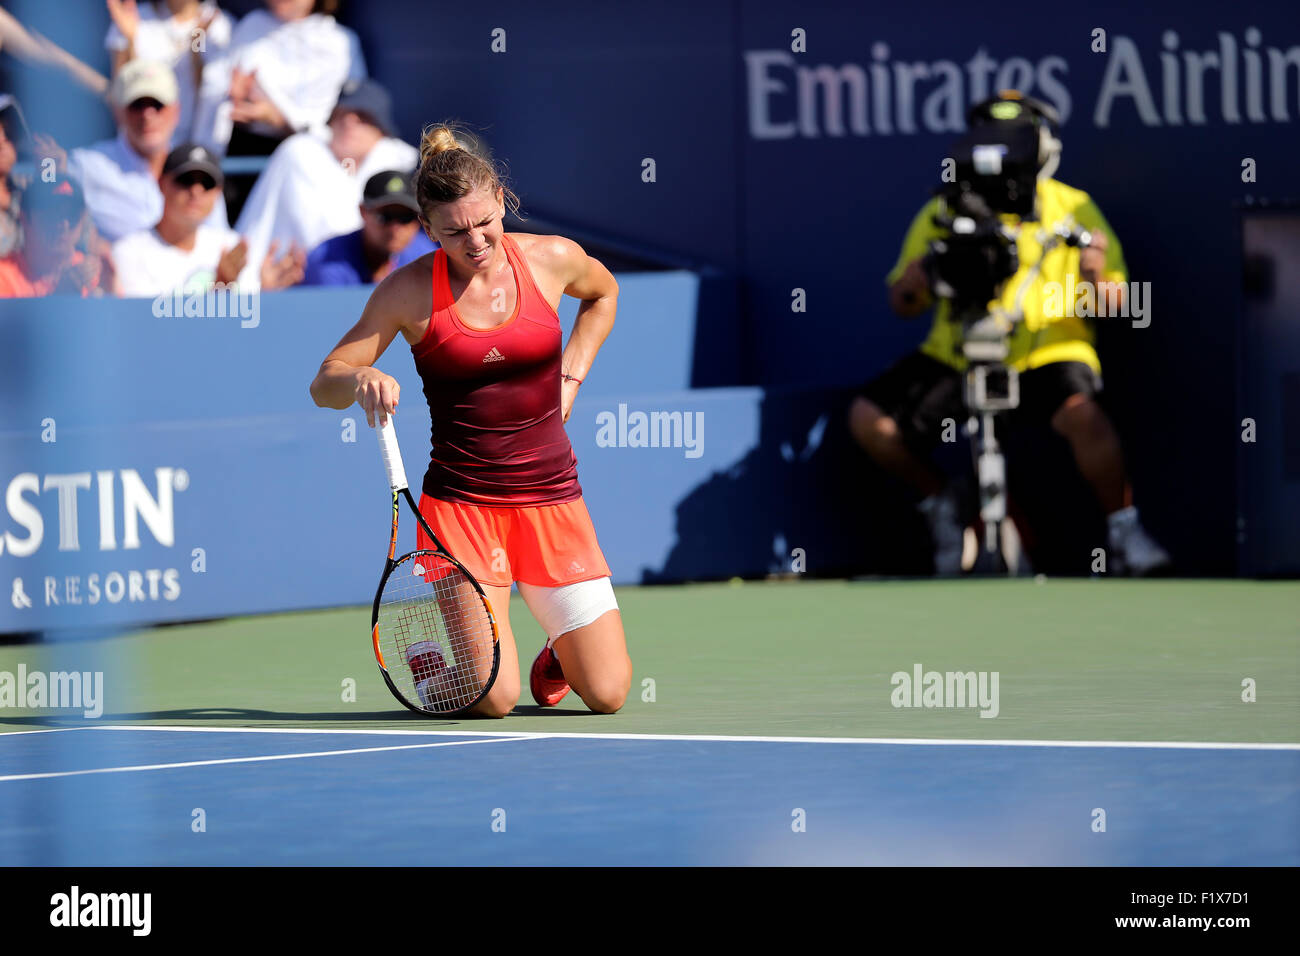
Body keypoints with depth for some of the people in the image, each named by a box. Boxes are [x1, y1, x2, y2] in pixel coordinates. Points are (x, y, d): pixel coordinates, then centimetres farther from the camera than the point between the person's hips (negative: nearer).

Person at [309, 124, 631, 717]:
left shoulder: (552, 260, -2)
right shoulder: (411, 290, -9)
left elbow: (602, 293, 23)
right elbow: (324, 385, -5)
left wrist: (570, 375, 10)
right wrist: (361, 380, -28)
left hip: (551, 497, 3)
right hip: (461, 505, -2)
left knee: (607, 694, -3)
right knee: (493, 700, -14)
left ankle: (559, 654, 33)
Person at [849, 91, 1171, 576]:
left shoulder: (1073, 210, 5)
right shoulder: (944, 213, 8)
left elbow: (1114, 305, 2)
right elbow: (902, 306, 9)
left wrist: (1096, 279, -21)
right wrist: (912, 282, -15)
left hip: (1047, 354, -3)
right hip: (956, 355, 3)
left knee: (1081, 413, -36)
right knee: (869, 418, -14)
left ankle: (1125, 530, -16)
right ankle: (940, 501, 12)